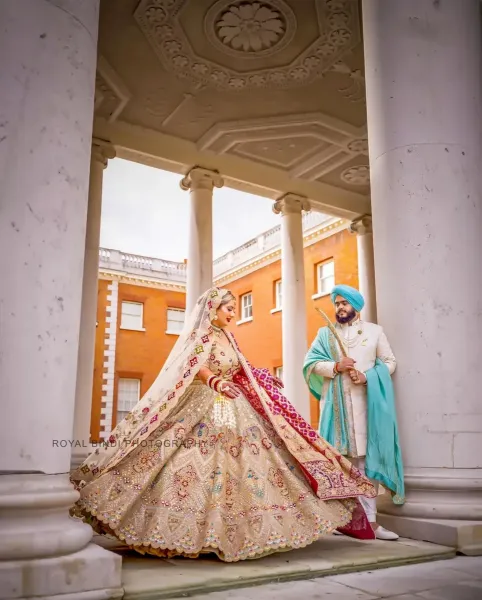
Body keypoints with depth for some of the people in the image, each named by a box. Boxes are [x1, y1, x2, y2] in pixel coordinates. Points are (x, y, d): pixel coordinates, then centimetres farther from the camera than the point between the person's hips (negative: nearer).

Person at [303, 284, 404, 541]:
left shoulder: (374, 331, 12)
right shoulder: (325, 333, 14)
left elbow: (390, 362, 8)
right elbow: (311, 363, 5)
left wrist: (368, 377, -9)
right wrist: (335, 367, -12)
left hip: (366, 402, 0)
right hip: (335, 403, 1)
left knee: (367, 457, -4)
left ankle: (369, 519, -2)